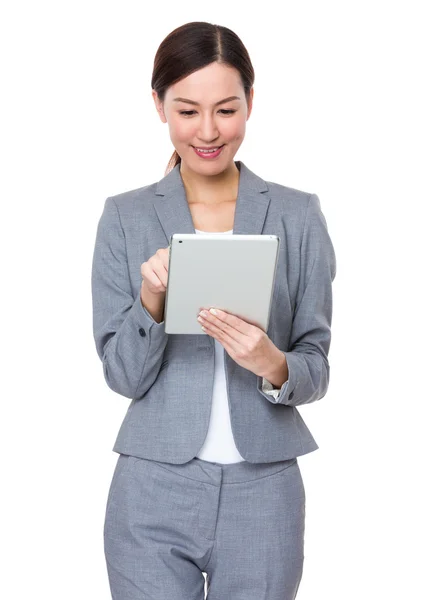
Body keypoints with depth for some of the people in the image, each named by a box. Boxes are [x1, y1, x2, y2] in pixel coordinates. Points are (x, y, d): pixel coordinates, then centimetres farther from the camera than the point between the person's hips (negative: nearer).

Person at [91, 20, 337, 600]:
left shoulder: (298, 215, 0)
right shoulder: (125, 216, 0)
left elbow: (317, 367, 1)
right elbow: (123, 375, -2)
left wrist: (274, 365, -20)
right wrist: (151, 302, -20)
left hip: (264, 493, 1)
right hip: (154, 493, 0)